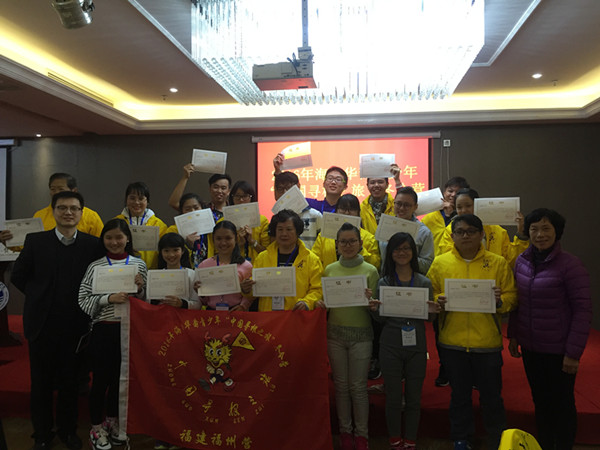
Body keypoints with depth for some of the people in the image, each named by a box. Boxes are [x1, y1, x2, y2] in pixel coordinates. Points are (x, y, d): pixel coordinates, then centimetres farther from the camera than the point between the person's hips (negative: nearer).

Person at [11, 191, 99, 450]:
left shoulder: (93, 244, -2)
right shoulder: (35, 241, -1)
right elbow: (18, 276, 5)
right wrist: (40, 297, 2)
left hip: (76, 325, 0)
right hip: (42, 324, 0)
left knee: (71, 381, 14)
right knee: (41, 382, 12)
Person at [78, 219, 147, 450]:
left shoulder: (139, 264, 1)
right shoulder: (95, 266, -3)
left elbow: (146, 300, 6)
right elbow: (83, 300, -6)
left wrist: (140, 288, -14)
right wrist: (109, 299, -20)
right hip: (103, 329, -2)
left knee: (121, 376, 15)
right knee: (101, 378, 7)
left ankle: (112, 421, 34)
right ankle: (97, 427, 25)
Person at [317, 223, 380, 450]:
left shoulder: (370, 270, -2)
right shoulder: (329, 269, 5)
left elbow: (375, 305, -2)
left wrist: (370, 301, -21)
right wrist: (320, 304, -7)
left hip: (361, 333, -2)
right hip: (335, 332, 2)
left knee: (358, 386, 5)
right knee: (341, 385, 12)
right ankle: (345, 431, 28)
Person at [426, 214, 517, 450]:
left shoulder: (498, 263, 3)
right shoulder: (440, 263, 4)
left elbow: (512, 297, 3)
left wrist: (499, 300, -18)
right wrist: (439, 300, -15)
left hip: (488, 342, -1)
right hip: (452, 342, 1)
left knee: (491, 395, 10)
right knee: (459, 394, 14)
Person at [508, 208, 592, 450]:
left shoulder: (570, 265, -14)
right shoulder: (522, 261, 2)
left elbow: (583, 310, -14)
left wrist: (573, 352, -15)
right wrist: (513, 335, 8)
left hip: (559, 351, -5)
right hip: (530, 348, 5)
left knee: (562, 404, 12)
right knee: (540, 401, 18)